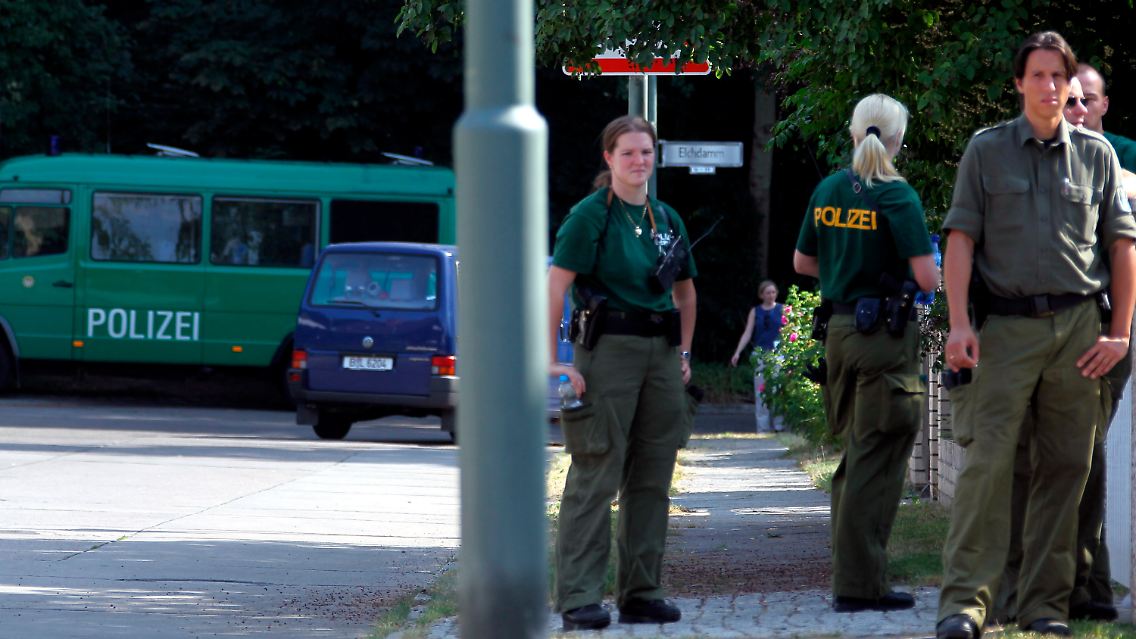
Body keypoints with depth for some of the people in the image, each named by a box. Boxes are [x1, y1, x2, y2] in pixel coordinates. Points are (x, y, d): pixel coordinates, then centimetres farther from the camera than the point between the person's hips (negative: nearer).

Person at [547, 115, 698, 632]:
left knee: (652, 478, 9)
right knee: (595, 477, -8)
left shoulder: (667, 219, 13)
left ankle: (641, 593, 16)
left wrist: (683, 352, 17)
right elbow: (556, 286, -15)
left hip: (661, 352, 7)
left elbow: (685, 290, 25)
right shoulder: (591, 215, -7)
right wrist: (551, 360, -21)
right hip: (608, 350, -7)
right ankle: (579, 599, -8)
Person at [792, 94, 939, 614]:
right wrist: (929, 269, 5)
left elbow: (802, 263, 17)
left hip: (840, 331, 7)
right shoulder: (896, 196, -13)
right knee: (877, 460, -2)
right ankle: (859, 585, -1)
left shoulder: (828, 191, 7)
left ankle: (851, 575, 21)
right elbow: (926, 278, -17)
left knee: (857, 452, 18)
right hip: (887, 334, -7)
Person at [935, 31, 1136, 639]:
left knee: (1065, 468, 3)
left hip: (1077, 325, 2)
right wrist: (959, 325, -8)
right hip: (1007, 325, -2)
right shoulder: (986, 151, 6)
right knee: (988, 460, -10)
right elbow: (960, 239, 2)